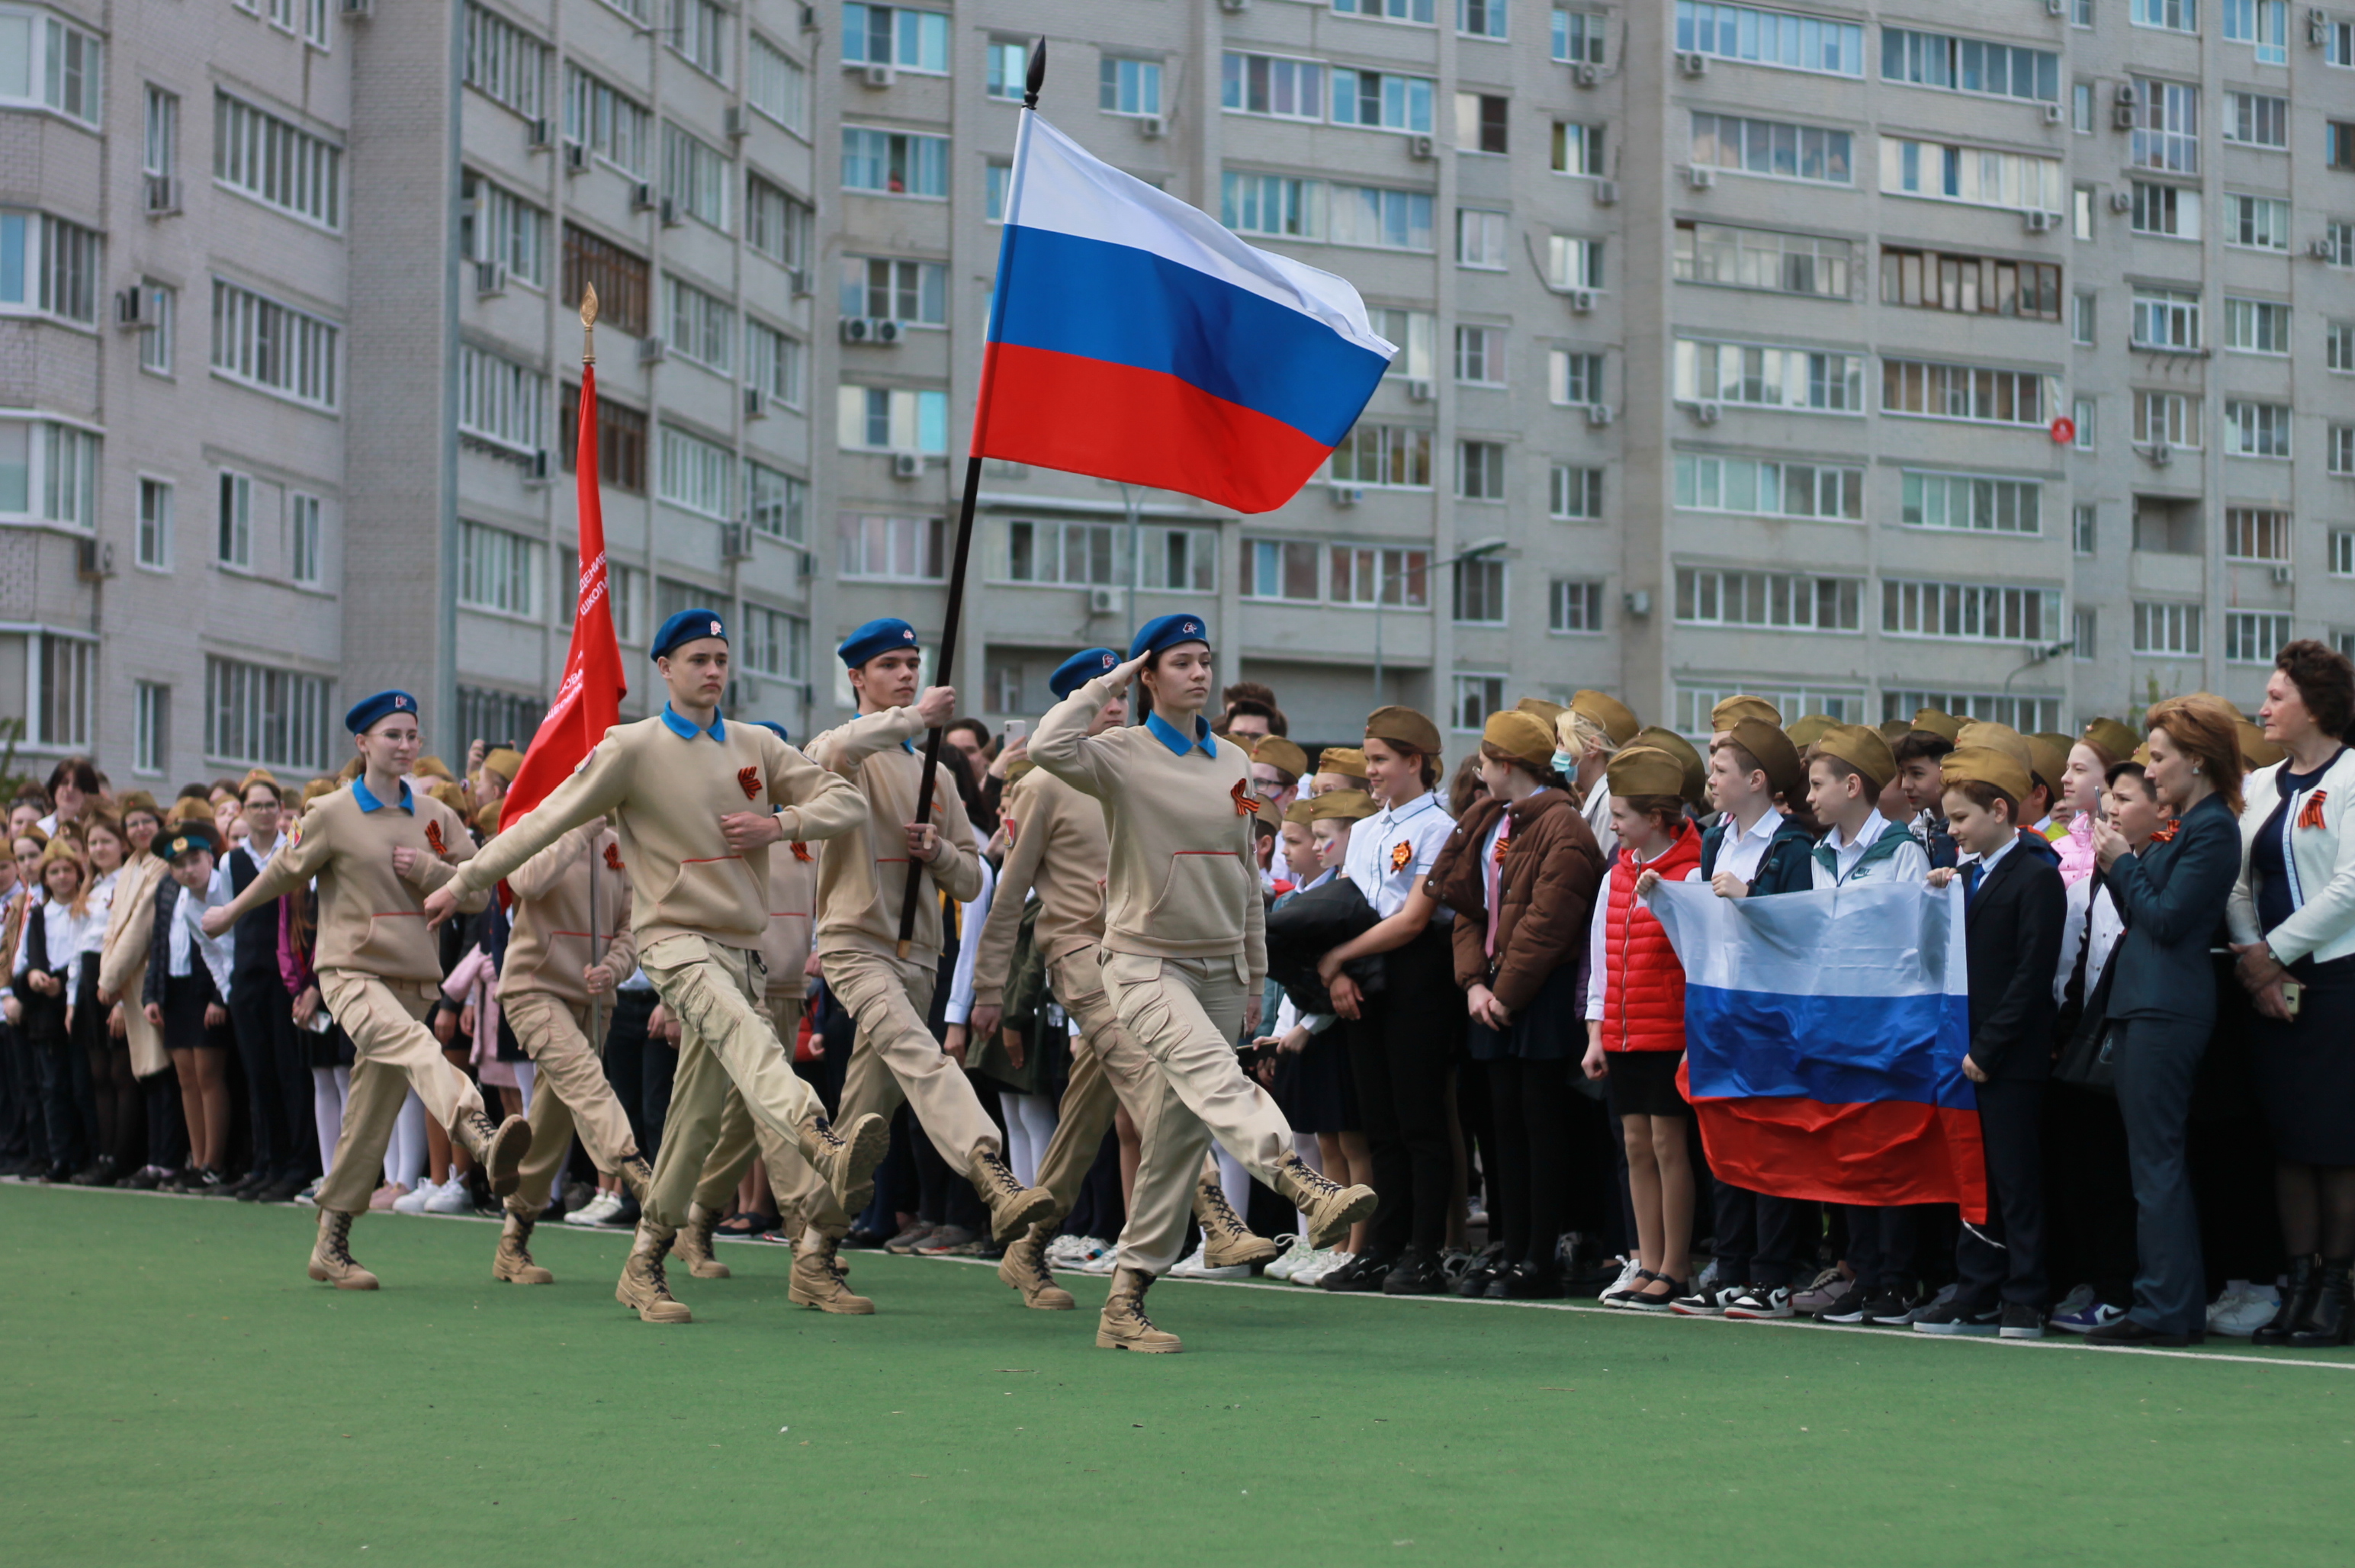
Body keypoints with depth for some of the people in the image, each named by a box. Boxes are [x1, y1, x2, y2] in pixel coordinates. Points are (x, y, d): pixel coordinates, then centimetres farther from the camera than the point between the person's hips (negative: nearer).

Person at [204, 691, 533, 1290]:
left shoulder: (437, 819, 10)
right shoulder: (333, 814, 0)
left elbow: (478, 892, 9)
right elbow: (283, 872, 15)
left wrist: (427, 871, -8)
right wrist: (230, 913, 27)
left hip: (414, 978, 5)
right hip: (352, 972, -5)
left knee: (371, 1120, 6)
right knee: (411, 1042, -35)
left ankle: (331, 1246, 15)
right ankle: (483, 1139, -61)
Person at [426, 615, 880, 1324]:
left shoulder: (757, 746, 12)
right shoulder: (633, 748, 0)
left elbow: (845, 801, 11)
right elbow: (547, 820, 1)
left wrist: (780, 824, -7)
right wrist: (463, 883, 1)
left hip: (741, 946, 6)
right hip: (676, 938, -6)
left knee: (698, 1114, 6)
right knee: (742, 1031, -35)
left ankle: (644, 1265, 15)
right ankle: (821, 1139, -63)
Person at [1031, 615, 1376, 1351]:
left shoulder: (1234, 764, 14)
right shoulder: (1123, 755, -3)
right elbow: (1047, 747, -25)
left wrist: (1256, 973, 18)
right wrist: (1110, 683, -12)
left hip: (1220, 972, 6)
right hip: (1146, 964, -6)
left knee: (1186, 1131, 4)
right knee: (1214, 1077, -30)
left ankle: (1126, 1298, 10)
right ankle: (1303, 1185, -51)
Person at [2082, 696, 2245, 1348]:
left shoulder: (2213, 828, -11)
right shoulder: (2187, 826, 19)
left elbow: (2166, 920, -16)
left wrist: (2123, 864, -5)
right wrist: (2114, 868, 5)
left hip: (2167, 1010, -10)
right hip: (2143, 1002, 10)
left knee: (2156, 1158, -9)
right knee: (2153, 1156, 10)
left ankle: (2168, 1308, -8)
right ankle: (2171, 1304, 14)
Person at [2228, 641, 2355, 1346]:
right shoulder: (2259, 786, 15)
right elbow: (2238, 885, 11)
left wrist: (2273, 952, -11)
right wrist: (2252, 958, -5)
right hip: (2274, 984, 6)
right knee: (2288, 1139, 5)